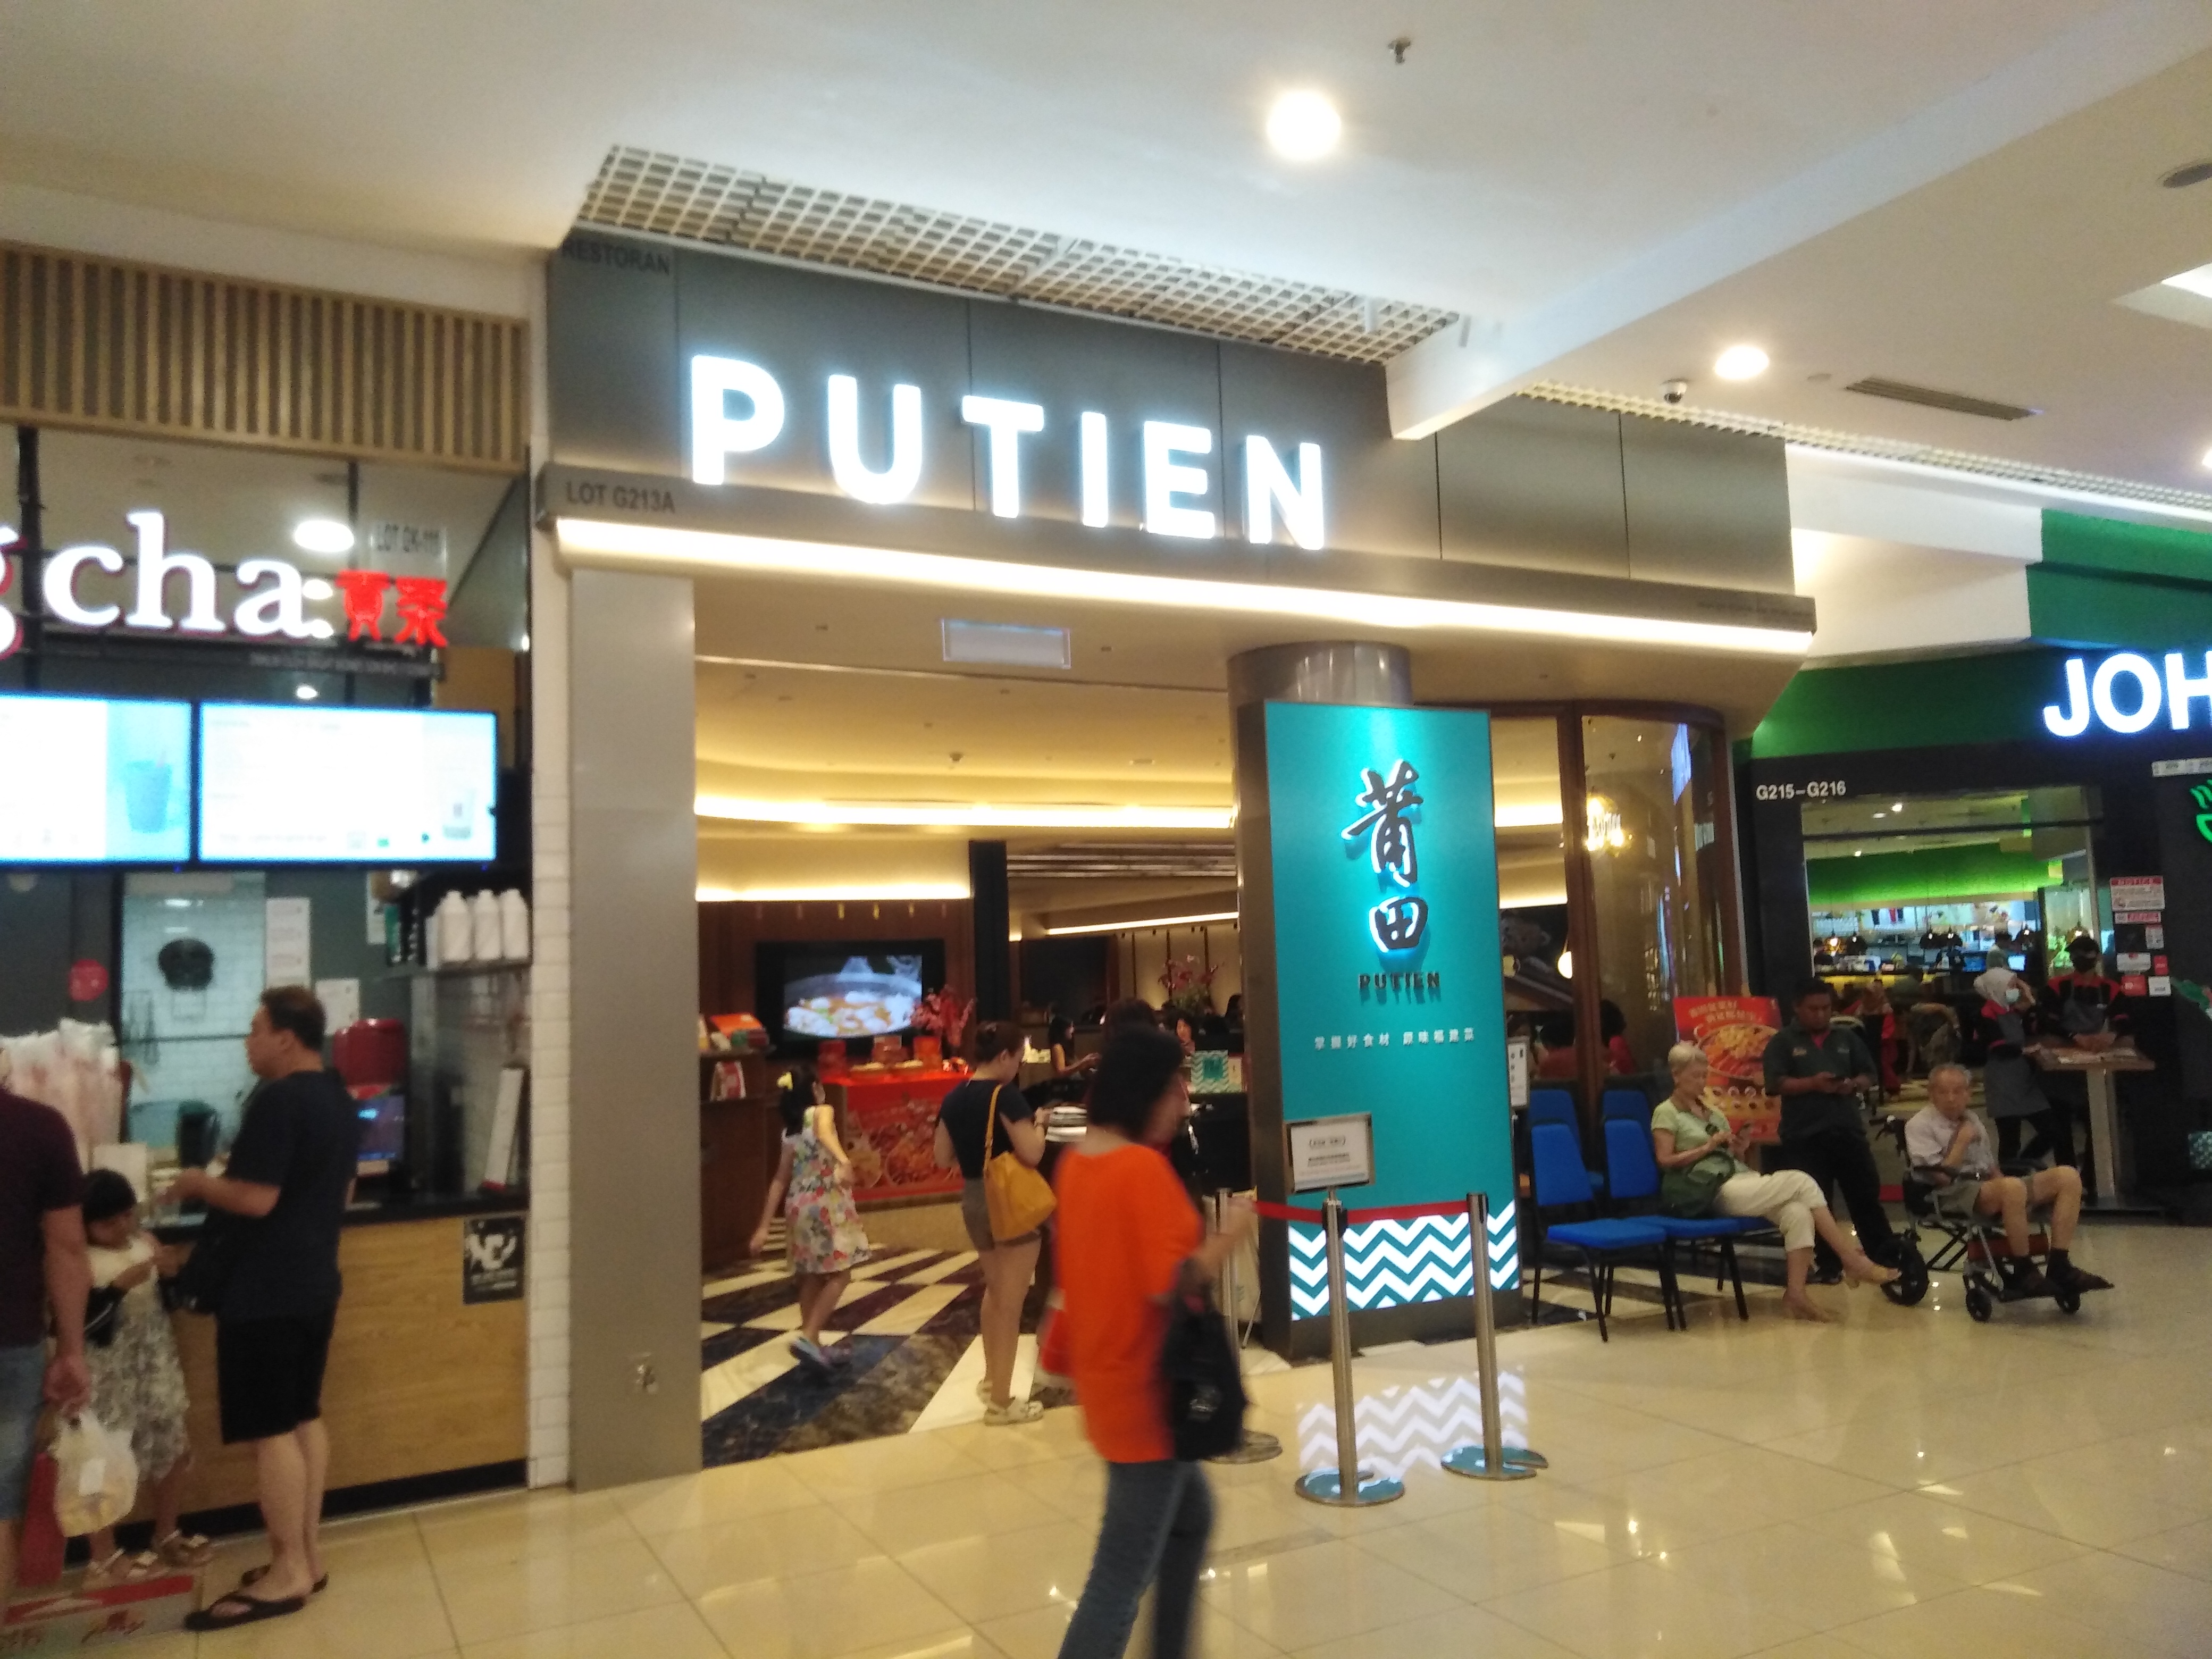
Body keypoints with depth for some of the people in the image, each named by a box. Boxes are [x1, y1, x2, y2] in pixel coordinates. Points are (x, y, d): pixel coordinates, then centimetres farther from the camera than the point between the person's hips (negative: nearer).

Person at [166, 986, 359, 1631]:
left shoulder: (278, 1101, -18)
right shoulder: (338, 1100, 12)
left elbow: (256, 1199, -22)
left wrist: (198, 1184, -6)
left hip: (265, 1290, -10)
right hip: (313, 1281, 10)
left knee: (270, 1431, -3)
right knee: (304, 1418, 14)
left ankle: (288, 1574, 3)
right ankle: (308, 1555, 21)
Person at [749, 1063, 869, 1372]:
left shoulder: (789, 1131, 13)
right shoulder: (822, 1111, -5)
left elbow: (780, 1180, 11)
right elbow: (824, 1133, -30)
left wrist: (764, 1226, 10)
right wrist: (843, 1159, -49)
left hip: (798, 1205, 7)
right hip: (826, 1203, -7)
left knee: (810, 1278, 14)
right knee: (839, 1275, -3)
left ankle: (814, 1345, 19)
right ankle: (808, 1338, -15)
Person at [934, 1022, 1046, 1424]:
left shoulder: (953, 1099, 4)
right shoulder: (1005, 1095, -18)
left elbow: (943, 1158, 10)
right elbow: (1032, 1154, -23)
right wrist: (1039, 1124, -5)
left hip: (972, 1201, 8)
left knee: (994, 1289, 27)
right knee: (1010, 1303, 3)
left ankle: (991, 1379, 39)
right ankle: (1000, 1402, 10)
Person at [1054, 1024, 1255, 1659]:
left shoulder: (1078, 1162, 5)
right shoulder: (1144, 1166, -22)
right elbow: (1170, 1283, -26)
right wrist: (1230, 1234, -15)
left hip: (1109, 1379, 10)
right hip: (1146, 1391, -10)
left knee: (1190, 1517, 25)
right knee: (1123, 1574, -1)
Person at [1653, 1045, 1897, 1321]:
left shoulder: (1715, 1113, 23)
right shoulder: (1666, 1113, 2)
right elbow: (1666, 1162, -9)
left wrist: (1738, 1148, 0)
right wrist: (1709, 1147, -12)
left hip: (1742, 1182, 7)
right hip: (1715, 1192, -7)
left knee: (1798, 1213, -23)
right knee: (1801, 1181, -19)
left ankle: (1796, 1294, -24)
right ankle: (1854, 1262, -14)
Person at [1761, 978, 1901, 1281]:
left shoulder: (1847, 1038, 12)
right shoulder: (1783, 1041, 0)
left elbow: (1869, 1075, 13)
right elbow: (1776, 1083, -9)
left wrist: (1854, 1084, -9)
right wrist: (1812, 1083, -22)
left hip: (1849, 1131, 3)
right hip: (1805, 1136, -3)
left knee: (1867, 1195, 8)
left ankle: (1887, 1257, 18)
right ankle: (1827, 1265, 13)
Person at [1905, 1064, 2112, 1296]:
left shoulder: (1971, 1119, 23)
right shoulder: (1920, 1126, -2)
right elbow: (1942, 1177, -12)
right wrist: (1962, 1141, -7)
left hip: (1990, 1187, 9)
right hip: (1955, 1195, -9)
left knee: (2067, 1176, -10)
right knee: (2012, 1187, -40)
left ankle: (2060, 1267, -16)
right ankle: (2023, 1272, -25)